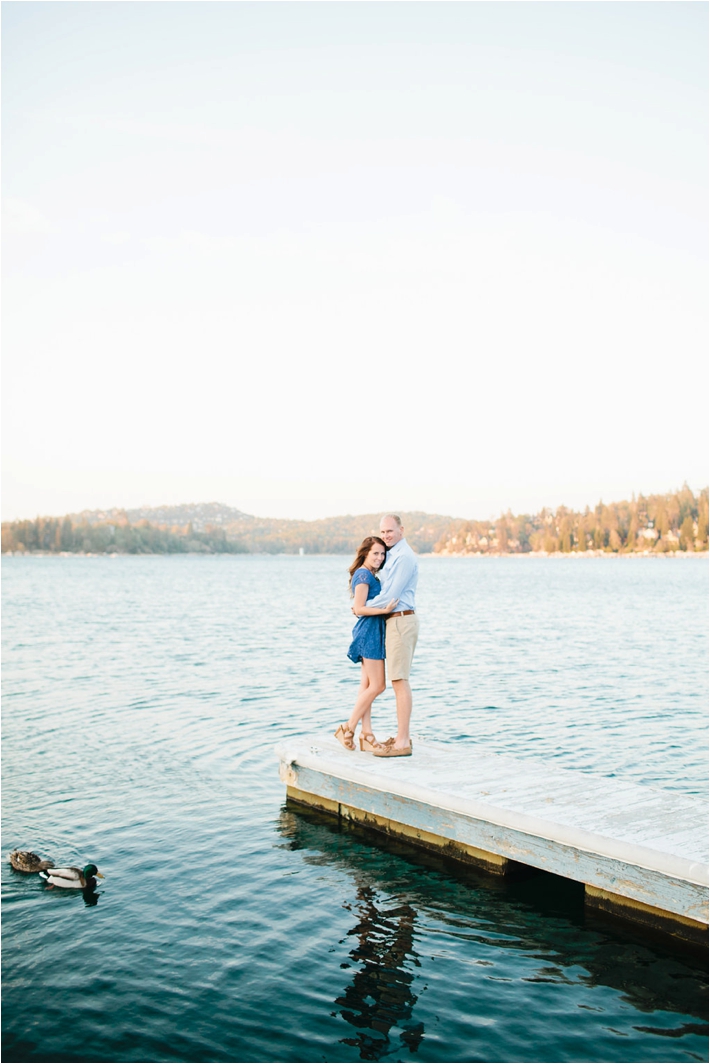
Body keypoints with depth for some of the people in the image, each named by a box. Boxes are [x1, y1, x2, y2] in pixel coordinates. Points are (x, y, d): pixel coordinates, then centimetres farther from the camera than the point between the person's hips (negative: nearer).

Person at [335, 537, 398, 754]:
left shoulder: (369, 575, 17)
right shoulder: (364, 575, -13)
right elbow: (359, 608, -19)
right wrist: (384, 610, -27)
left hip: (372, 632, 10)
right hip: (370, 632, -10)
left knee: (367, 686, 8)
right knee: (377, 685, -8)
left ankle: (366, 735, 11)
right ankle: (347, 728, 0)